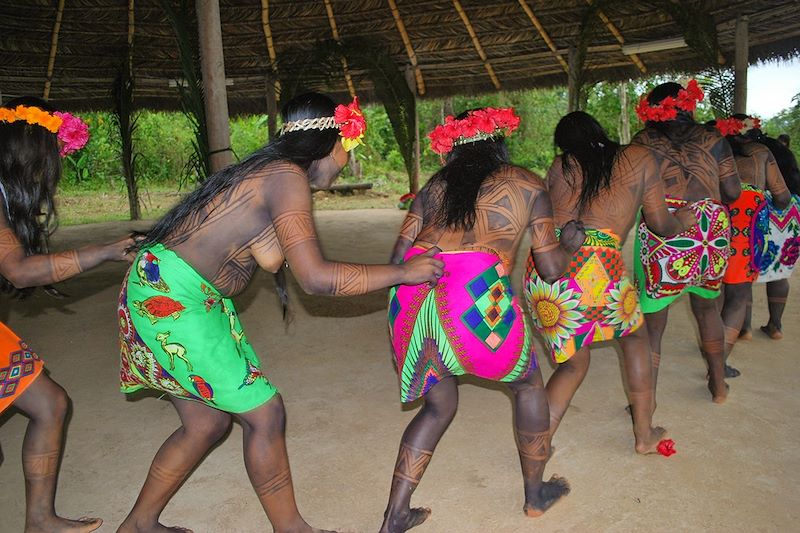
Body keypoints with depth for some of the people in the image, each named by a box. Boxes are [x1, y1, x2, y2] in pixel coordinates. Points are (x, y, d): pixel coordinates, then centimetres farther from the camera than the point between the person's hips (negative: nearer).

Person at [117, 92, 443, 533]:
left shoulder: (270, 171, 12)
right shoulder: (288, 176, -17)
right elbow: (315, 278, -25)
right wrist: (402, 272, -16)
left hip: (166, 296, 10)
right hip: (170, 296, -10)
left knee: (208, 422, 18)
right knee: (264, 413, -1)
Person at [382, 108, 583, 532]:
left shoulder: (437, 184, 23)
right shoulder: (528, 184, 16)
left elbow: (399, 255, 16)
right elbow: (552, 268, 14)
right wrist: (569, 243, 35)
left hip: (411, 293, 4)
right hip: (474, 294, -4)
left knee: (439, 402, 25)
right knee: (527, 383, 25)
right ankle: (536, 494, 42)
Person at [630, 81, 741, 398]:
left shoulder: (642, 142, 0)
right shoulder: (711, 139, 5)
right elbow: (733, 192, 4)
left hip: (661, 238, -3)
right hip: (713, 233, 3)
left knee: (652, 324, 6)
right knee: (706, 305, 26)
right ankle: (719, 384, 39)